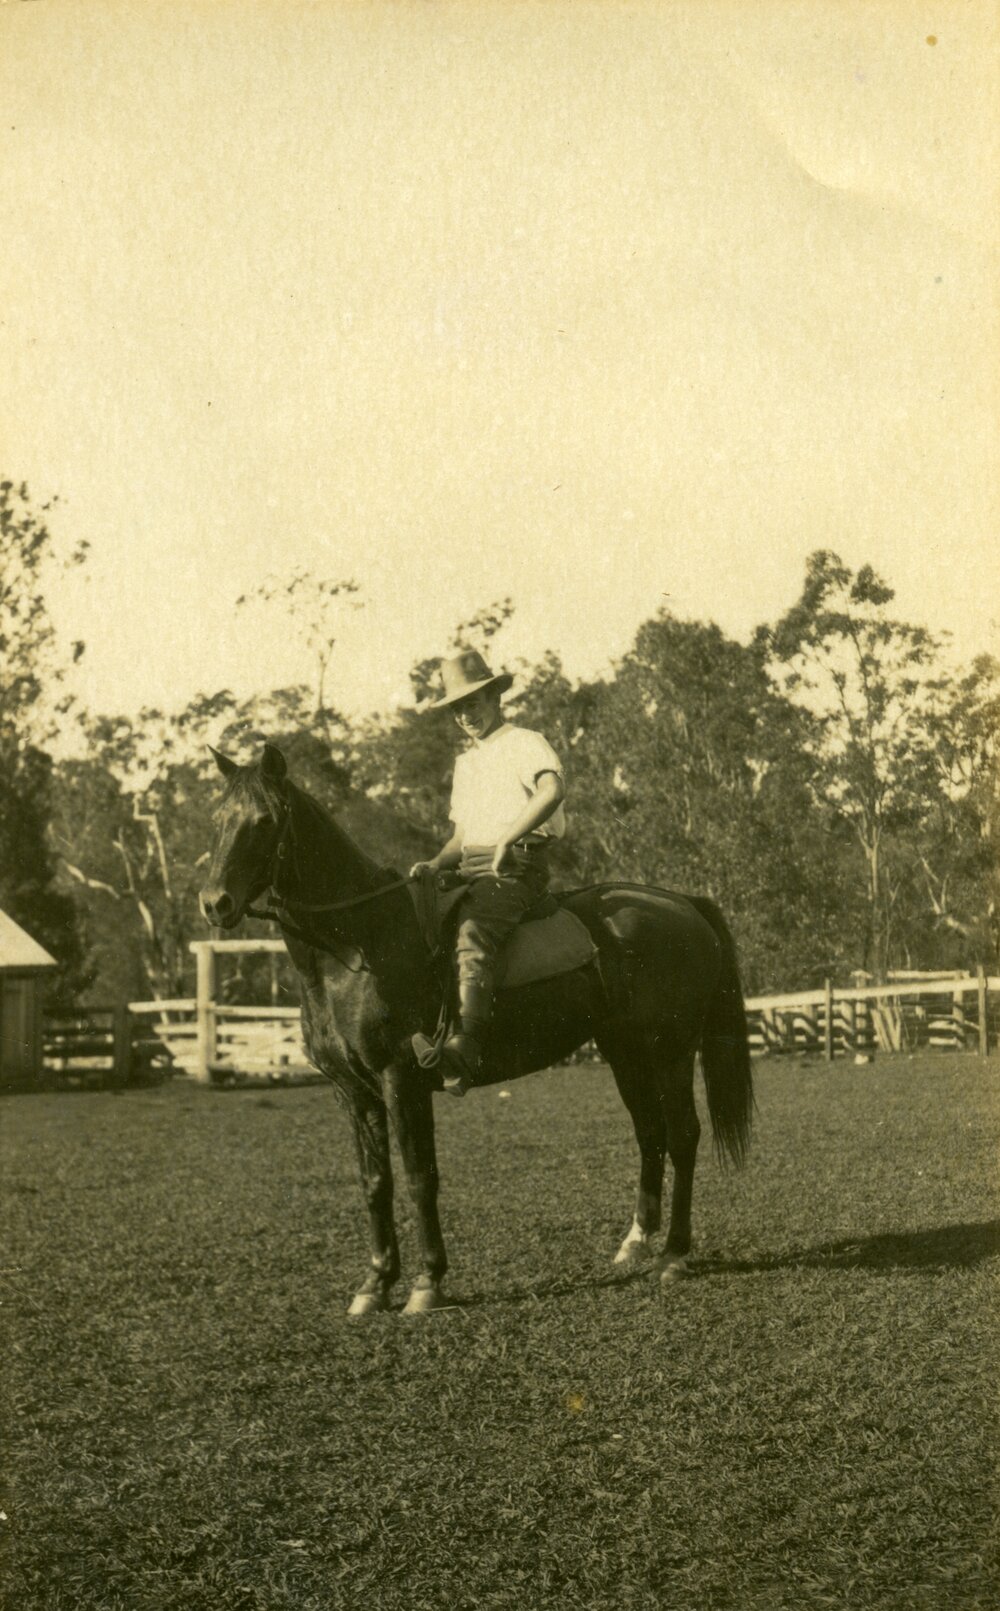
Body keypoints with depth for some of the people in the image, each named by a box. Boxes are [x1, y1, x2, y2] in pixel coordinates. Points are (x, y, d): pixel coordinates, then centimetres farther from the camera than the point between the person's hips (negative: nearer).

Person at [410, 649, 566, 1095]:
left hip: (516, 866, -9)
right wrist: (435, 864, 6)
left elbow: (553, 789, -21)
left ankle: (467, 1044, -49)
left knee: (473, 933, -34)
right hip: (470, 870, 9)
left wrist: (506, 840, -26)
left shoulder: (525, 744, 1)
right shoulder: (465, 763, 25)